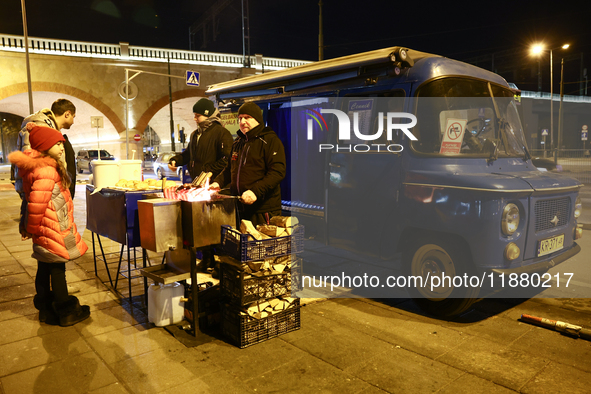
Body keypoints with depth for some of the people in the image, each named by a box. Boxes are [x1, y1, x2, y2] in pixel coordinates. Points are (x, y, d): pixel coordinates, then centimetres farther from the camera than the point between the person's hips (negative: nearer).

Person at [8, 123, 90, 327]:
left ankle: (47, 310, 28)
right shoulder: (46, 170, -21)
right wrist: (31, 229, -12)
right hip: (53, 229, -9)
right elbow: (36, 204, -24)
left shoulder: (37, 166, 11)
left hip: (45, 233, 9)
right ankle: (67, 312, 14)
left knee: (45, 268, 16)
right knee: (57, 269, 1)